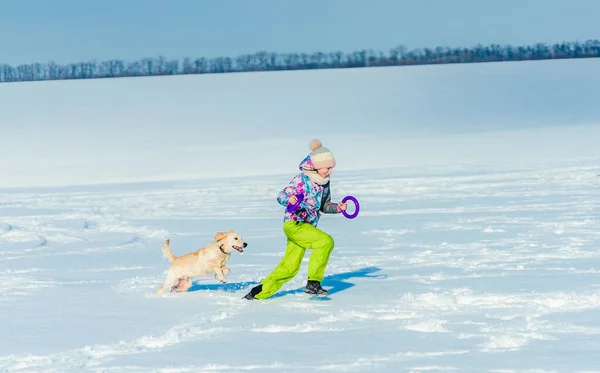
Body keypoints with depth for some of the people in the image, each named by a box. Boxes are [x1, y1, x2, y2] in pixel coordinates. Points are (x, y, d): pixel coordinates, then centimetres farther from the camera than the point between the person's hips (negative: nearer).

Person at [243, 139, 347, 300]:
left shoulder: (325, 183, 9)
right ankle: (313, 283, -19)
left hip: (308, 226, 8)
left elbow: (324, 206, 20)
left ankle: (260, 292, 20)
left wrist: (337, 207, 1)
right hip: (294, 224, -8)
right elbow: (280, 196, -12)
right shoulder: (301, 179, -11)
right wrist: (289, 199, -34)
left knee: (290, 267, 8)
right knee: (326, 241, -25)